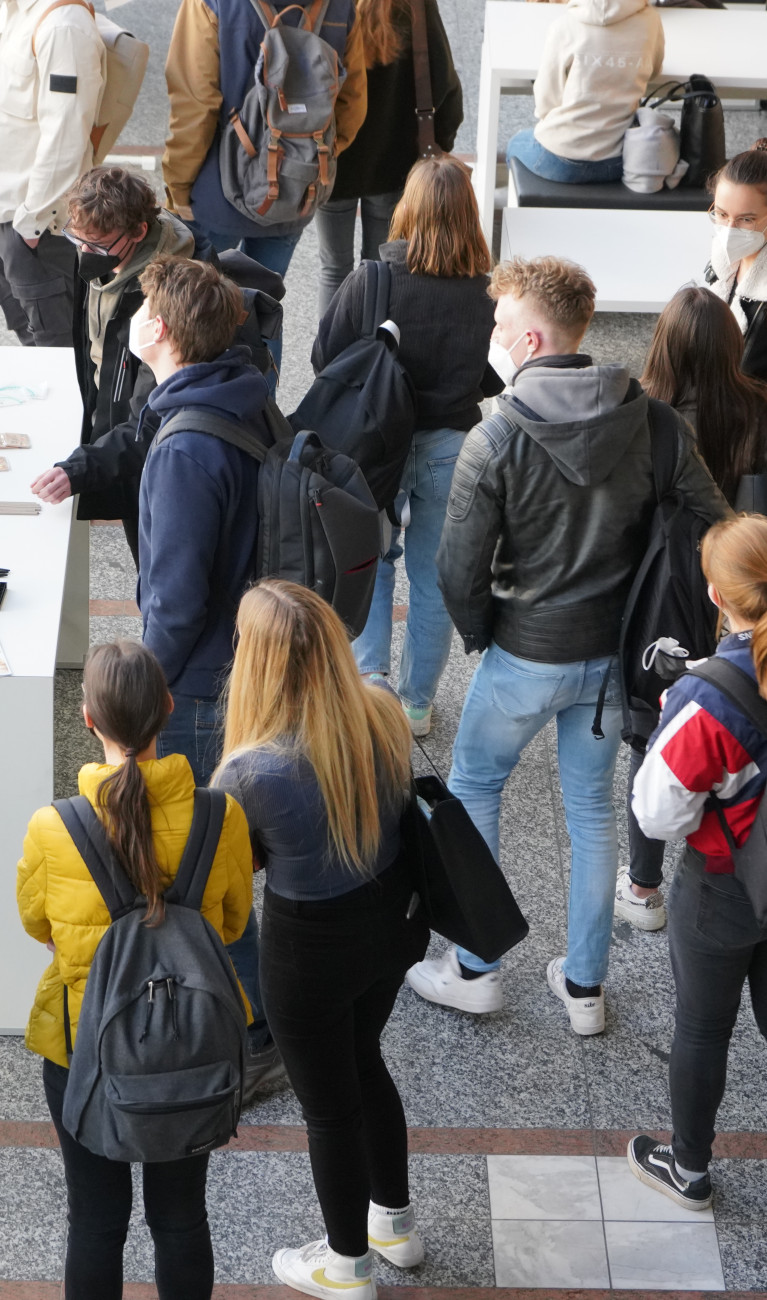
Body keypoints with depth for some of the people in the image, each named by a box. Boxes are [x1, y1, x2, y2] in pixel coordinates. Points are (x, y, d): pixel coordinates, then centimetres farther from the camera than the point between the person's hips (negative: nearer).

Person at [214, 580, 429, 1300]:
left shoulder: (252, 771, -34)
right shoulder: (382, 709, -17)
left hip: (312, 949, -6)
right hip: (392, 916, 6)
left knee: (329, 1104, 19)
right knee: (363, 1060, 31)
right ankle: (395, 1221, 52)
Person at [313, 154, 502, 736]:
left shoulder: (369, 280, -16)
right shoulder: (487, 294, -14)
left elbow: (325, 358, -9)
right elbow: (496, 380, -4)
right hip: (450, 447, 1)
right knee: (435, 575, 14)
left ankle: (370, 676, 8)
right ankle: (416, 702, 25)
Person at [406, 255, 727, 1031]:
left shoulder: (493, 443, -20)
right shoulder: (651, 422, -9)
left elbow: (460, 571, -17)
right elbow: (712, 524, -5)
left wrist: (482, 637, 4)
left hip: (525, 655, -4)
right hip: (615, 654, 4)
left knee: (471, 790, 18)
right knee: (591, 808, 18)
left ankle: (474, 970, 23)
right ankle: (583, 986, 27)